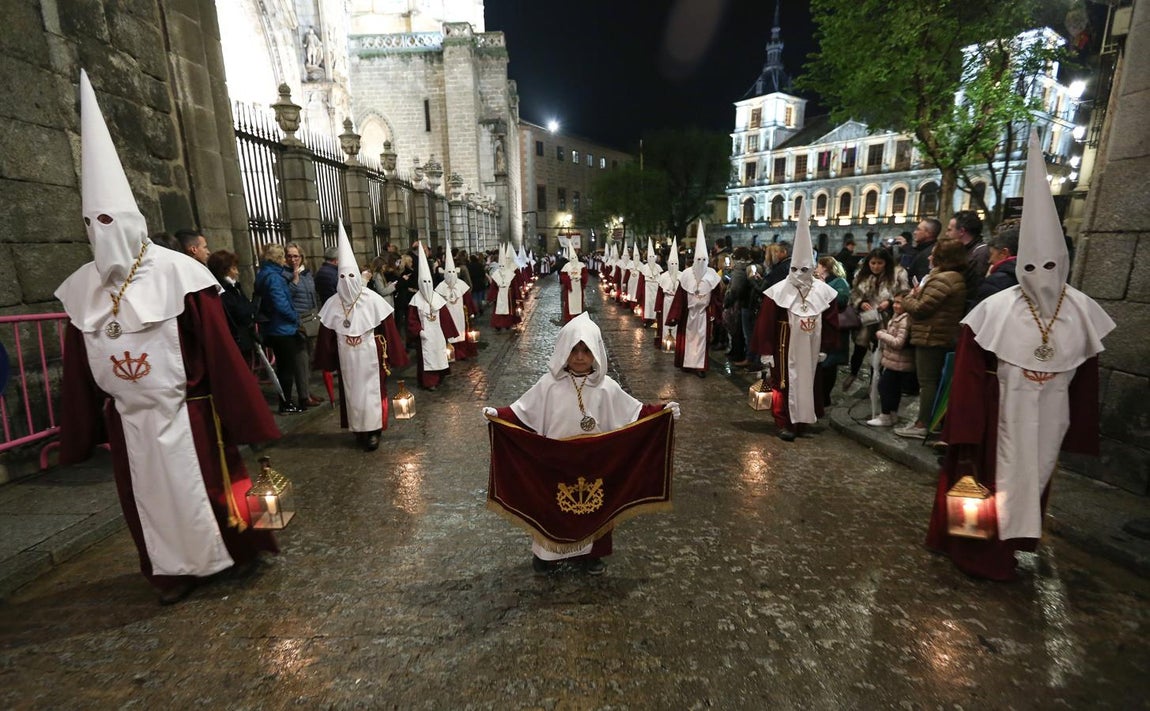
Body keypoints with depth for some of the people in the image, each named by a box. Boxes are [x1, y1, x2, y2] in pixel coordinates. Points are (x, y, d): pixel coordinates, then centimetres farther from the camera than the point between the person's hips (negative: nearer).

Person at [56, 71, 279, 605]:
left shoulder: (177, 274, -14)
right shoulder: (83, 288, 2)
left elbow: (220, 351, -14)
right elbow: (78, 370, 9)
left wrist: (246, 417, -12)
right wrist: (76, 435, 11)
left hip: (187, 415, -5)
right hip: (128, 421, 5)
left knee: (211, 488, 11)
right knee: (151, 501, 17)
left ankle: (241, 550, 34)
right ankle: (177, 571, 36)